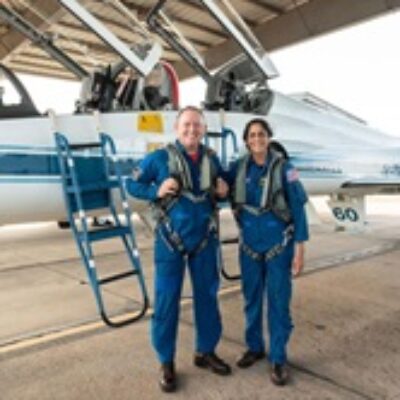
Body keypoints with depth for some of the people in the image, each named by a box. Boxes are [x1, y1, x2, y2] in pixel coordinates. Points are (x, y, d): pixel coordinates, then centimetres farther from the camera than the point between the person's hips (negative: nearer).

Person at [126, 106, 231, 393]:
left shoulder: (212, 159, 4)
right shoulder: (159, 158, -7)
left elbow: (223, 187, 19)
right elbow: (132, 184, 0)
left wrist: (223, 191, -5)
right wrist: (157, 191, -18)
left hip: (205, 240, 4)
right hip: (171, 240, -3)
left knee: (207, 296, 13)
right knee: (166, 300, 3)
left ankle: (206, 352, 33)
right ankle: (167, 363, 21)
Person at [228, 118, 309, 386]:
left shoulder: (284, 167, -8)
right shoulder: (239, 167, 0)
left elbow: (298, 208, -8)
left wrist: (299, 248, -10)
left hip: (279, 243, -3)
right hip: (250, 244, 3)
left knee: (278, 301, 4)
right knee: (252, 298, 14)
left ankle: (278, 357, 20)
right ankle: (255, 347, 33)